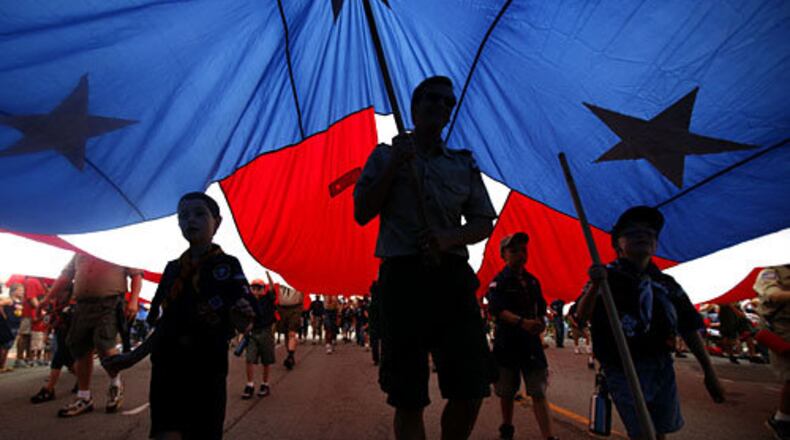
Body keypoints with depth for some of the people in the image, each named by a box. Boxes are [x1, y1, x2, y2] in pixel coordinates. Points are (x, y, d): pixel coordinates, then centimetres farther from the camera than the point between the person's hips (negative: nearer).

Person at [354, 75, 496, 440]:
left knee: (472, 389, 0)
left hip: (453, 276, 3)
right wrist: (394, 165, -5)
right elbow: (362, 214, 4)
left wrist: (450, 238, -8)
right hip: (403, 276, -2)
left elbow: (484, 223, 13)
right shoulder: (386, 155, 13)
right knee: (408, 397, 3)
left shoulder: (464, 164, 18)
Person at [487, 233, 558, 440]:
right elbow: (497, 309, -23)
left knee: (539, 391, -1)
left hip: (531, 339, 4)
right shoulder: (499, 281, -7)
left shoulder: (532, 280, 10)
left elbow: (541, 308, 20)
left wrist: (539, 323, 0)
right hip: (507, 341, -3)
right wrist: (522, 322, -36)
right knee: (507, 391, 11)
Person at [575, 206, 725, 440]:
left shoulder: (666, 283, 9)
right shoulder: (607, 276, -8)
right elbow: (582, 315, -21)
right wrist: (595, 286, -40)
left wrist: (709, 372, 13)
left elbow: (690, 328, 13)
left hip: (663, 369, 6)